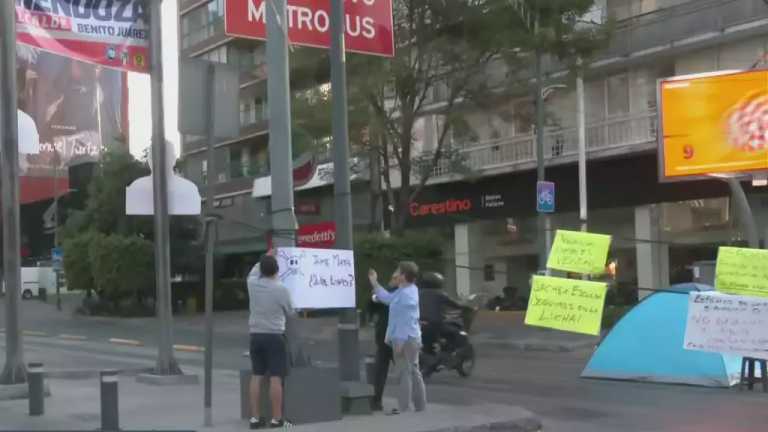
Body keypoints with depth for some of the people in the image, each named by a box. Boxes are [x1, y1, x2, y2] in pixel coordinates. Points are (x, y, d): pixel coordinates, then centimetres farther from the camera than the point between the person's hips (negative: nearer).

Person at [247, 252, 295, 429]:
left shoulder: (252, 284, -3)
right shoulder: (281, 289, -14)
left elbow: (253, 273, 24)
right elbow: (290, 313, 2)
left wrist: (265, 258, 35)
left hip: (256, 335, 5)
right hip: (274, 336, -5)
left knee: (256, 376, 10)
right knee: (275, 378, -2)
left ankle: (255, 417, 11)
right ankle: (276, 419, -1)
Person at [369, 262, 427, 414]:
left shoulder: (407, 295, -19)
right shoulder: (402, 291, 13)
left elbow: (406, 320, -23)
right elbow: (387, 298, 25)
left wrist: (399, 342, -23)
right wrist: (374, 282, 25)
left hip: (405, 339, -10)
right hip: (410, 339, 10)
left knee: (405, 373, -7)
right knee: (413, 373, 13)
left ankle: (404, 408, -4)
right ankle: (420, 406, 18)